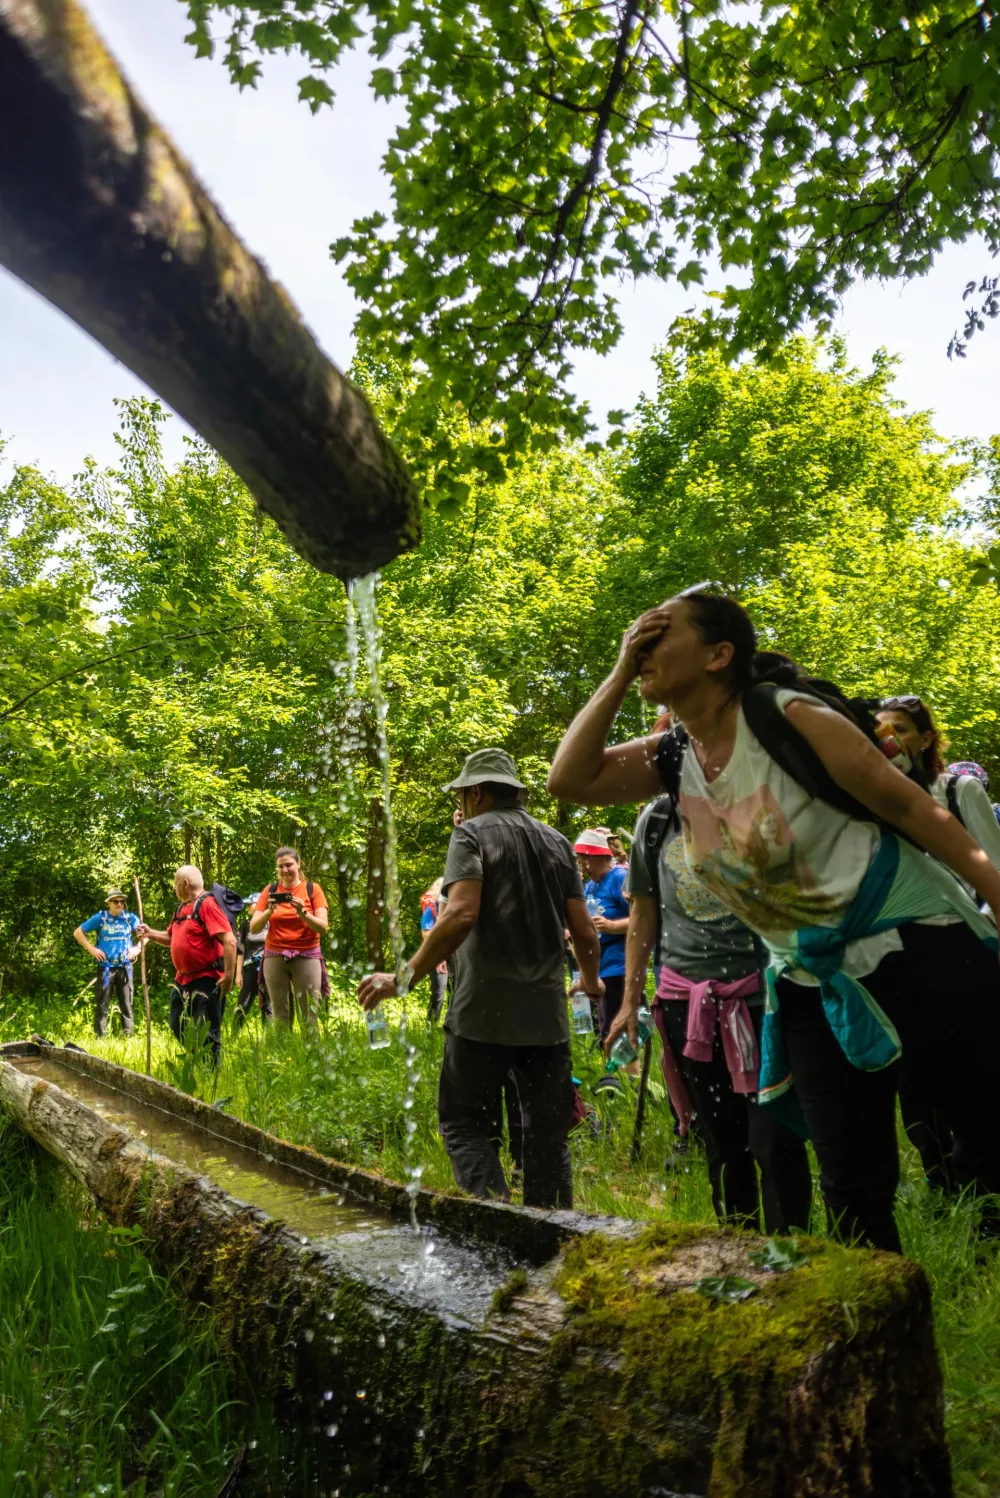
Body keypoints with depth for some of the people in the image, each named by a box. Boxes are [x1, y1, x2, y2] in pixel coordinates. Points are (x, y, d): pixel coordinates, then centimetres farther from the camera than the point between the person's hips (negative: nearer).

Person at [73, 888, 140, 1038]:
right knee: (102, 1004, 1)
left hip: (125, 967, 1)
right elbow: (78, 932, 5)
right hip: (106, 967, -1)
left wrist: (137, 948, 0)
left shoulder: (130, 918, 3)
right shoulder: (100, 918, -1)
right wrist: (91, 949, -4)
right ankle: (100, 1036, 7)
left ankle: (128, 1035, 12)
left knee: (126, 1004, 6)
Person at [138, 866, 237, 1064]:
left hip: (207, 980, -10)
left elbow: (229, 941, -24)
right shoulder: (182, 907, 13)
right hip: (183, 979, 10)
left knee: (207, 1033, -2)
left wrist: (228, 975, -26)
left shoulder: (207, 904, -16)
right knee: (178, 1026, 18)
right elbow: (172, 938, 26)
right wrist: (150, 934, 8)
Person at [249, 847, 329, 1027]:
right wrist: (269, 912, -16)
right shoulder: (270, 891, 7)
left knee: (309, 1017, -6)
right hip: (274, 958, 2)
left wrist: (303, 913, -21)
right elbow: (253, 929, 2)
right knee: (281, 1017, 0)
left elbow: (322, 927, -6)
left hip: (306, 957, -2)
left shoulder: (312, 889, 2)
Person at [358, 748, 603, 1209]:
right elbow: (584, 931, 10)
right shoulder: (557, 842, 13)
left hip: (484, 1013, -5)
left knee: (464, 1121, 6)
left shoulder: (472, 833, -2)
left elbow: (461, 914, -17)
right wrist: (591, 982, 28)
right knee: (547, 1133, 10)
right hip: (547, 1015, 5)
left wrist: (406, 975, -14)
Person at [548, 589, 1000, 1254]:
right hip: (816, 986, 6)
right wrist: (620, 676, -7)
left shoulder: (787, 717, -15)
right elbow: (569, 781, -7)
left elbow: (910, 805, -11)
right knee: (851, 1188, 9)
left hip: (919, 949, -5)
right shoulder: (674, 758, 3)